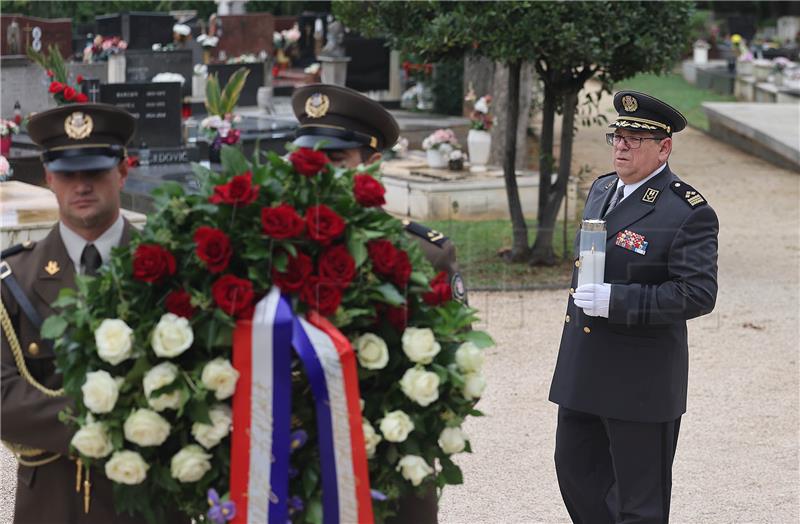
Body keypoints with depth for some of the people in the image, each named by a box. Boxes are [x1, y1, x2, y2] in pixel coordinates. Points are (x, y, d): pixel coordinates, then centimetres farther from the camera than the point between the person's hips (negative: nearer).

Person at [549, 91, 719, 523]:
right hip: (583, 369, 8)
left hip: (641, 380, -8)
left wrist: (617, 301, -27)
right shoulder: (601, 190, 10)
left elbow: (699, 293, -22)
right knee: (574, 466, 17)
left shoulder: (689, 213, -15)